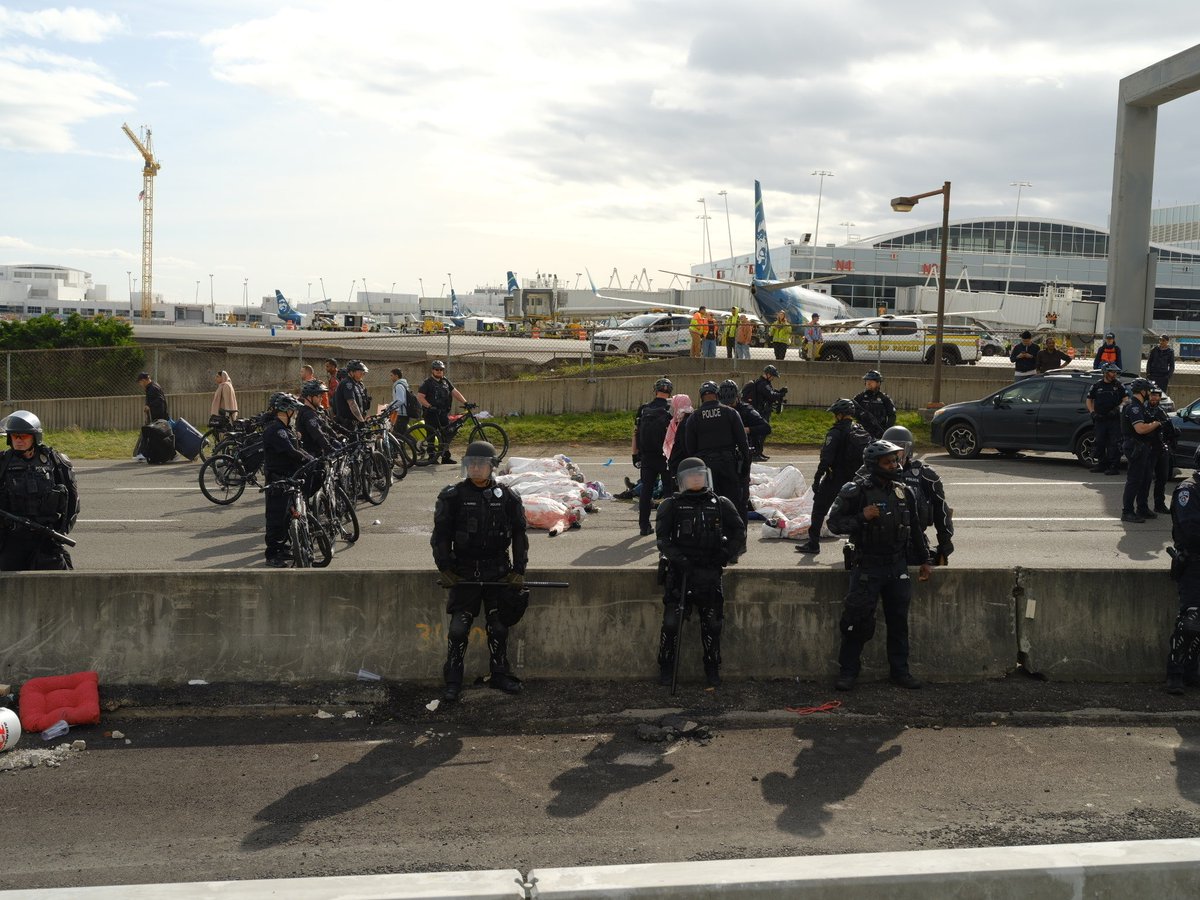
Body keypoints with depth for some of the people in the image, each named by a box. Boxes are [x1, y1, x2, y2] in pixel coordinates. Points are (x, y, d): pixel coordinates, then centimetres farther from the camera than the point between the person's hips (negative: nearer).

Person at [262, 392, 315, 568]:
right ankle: (272, 555, -2)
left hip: (288, 478, 10)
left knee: (287, 514, 16)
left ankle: (282, 547, 27)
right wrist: (312, 461, -20)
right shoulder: (274, 429, -18)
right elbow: (291, 452, -26)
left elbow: (297, 449, 15)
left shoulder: (285, 428, 16)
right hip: (277, 479, -10)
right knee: (276, 516, -6)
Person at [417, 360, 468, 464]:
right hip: (431, 414, -5)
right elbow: (420, 397, -11)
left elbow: (455, 393, 8)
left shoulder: (446, 381, 13)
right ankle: (432, 456, 7)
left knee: (446, 435, 4)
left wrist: (465, 402, -3)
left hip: (444, 413, 5)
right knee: (432, 435, 0)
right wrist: (429, 406, -22)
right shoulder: (427, 383, -4)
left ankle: (446, 457, 9)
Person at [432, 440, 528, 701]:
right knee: (458, 628, -3)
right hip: (464, 572, -1)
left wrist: (518, 571, 3)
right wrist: (445, 569, -5)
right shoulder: (453, 496, -3)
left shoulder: (506, 497, 1)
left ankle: (500, 675, 22)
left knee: (498, 627, 8)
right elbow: (440, 536, 2)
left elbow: (519, 535, 7)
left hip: (498, 572, 2)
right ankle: (453, 682, 8)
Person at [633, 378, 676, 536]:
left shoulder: (643, 410, 4)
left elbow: (635, 433, 6)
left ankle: (644, 525, 8)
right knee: (669, 491, 6)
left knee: (645, 490, 8)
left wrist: (635, 455, 12)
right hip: (666, 457, -3)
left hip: (647, 457, 3)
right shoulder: (671, 410, -8)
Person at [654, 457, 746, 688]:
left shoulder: (721, 505, 12)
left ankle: (712, 669, 22)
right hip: (679, 571, -1)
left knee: (712, 624, 5)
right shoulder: (671, 506, 6)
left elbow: (738, 532, 12)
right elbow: (662, 538, -2)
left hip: (709, 574, 2)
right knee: (671, 622, -4)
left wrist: (726, 555, -3)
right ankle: (666, 668, 12)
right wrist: (677, 557, -17)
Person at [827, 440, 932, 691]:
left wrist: (923, 560, 19)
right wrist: (861, 517, -23)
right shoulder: (856, 491, -9)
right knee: (858, 621, -2)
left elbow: (915, 529, 18)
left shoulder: (904, 492, 8)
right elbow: (834, 522, -9)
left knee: (899, 621, 10)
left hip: (898, 567, 5)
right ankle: (848, 672, 9)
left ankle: (900, 671, 22)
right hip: (867, 567, -5)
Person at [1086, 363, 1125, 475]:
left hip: (1114, 419, -3)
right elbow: (1088, 399, 14)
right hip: (1100, 419, 3)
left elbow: (1125, 399, 5)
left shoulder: (1119, 385, 4)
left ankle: (1114, 466, -4)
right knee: (1099, 442, 8)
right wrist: (1092, 412, 3)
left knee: (1114, 443, -7)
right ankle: (1102, 464, 22)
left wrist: (1117, 409, -10)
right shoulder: (1097, 386, 7)